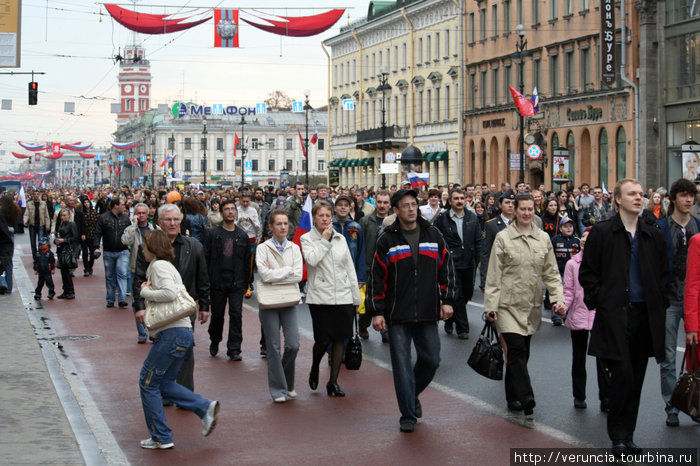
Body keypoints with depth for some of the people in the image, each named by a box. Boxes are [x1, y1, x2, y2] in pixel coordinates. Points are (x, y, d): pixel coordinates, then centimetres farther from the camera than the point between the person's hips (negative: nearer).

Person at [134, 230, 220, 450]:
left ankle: (161, 438, 4)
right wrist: (147, 312, 13)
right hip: (181, 333, 10)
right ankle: (205, 407, 3)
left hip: (172, 333, -10)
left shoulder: (159, 265, -8)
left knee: (148, 382, 0)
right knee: (164, 384, 15)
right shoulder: (166, 266, 23)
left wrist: (145, 292, -11)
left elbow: (170, 293, -25)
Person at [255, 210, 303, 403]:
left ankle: (288, 384, 19)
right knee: (274, 347, -1)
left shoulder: (294, 248, 7)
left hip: (289, 301, 2)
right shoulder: (263, 248, -1)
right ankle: (278, 389, 8)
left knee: (293, 345, -4)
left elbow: (298, 275, -6)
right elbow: (265, 275, -14)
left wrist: (274, 274, -10)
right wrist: (288, 270, -9)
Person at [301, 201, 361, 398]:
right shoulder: (307, 238, 1)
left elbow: (350, 268, 14)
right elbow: (312, 259, -19)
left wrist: (356, 297, 12)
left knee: (339, 339, 1)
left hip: (343, 297, 4)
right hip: (320, 297, -3)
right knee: (323, 340, -6)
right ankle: (314, 368, 25)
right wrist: (324, 240, -11)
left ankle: (333, 382, 9)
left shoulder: (340, 239, 11)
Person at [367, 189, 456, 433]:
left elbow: (446, 268, 12)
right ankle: (408, 415, 8)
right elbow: (377, 277, -1)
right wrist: (376, 312, -5)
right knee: (402, 364, -1)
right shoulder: (387, 240, -1)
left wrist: (447, 300, 4)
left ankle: (412, 395, 34)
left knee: (431, 359, 6)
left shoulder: (433, 235, 6)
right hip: (397, 316, -2)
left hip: (427, 314, 3)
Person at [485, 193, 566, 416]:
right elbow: (494, 275, -3)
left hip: (532, 305, 4)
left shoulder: (543, 238, 9)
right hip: (509, 304, -4)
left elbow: (551, 272, 12)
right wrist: (491, 305, -8)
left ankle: (513, 397, 21)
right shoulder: (503, 237, -2)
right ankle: (525, 397, -21)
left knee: (521, 352, 9)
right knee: (517, 349, -16)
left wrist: (558, 298, -1)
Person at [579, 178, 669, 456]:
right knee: (623, 374, -11)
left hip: (645, 315, 4)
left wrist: (659, 305, 5)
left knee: (636, 378, 8)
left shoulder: (653, 236, 11)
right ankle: (619, 436, 2)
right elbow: (587, 272, 0)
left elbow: (663, 274, 16)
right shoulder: (602, 232, -1)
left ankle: (627, 435, 18)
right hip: (614, 315, -4)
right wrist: (599, 301, -7)